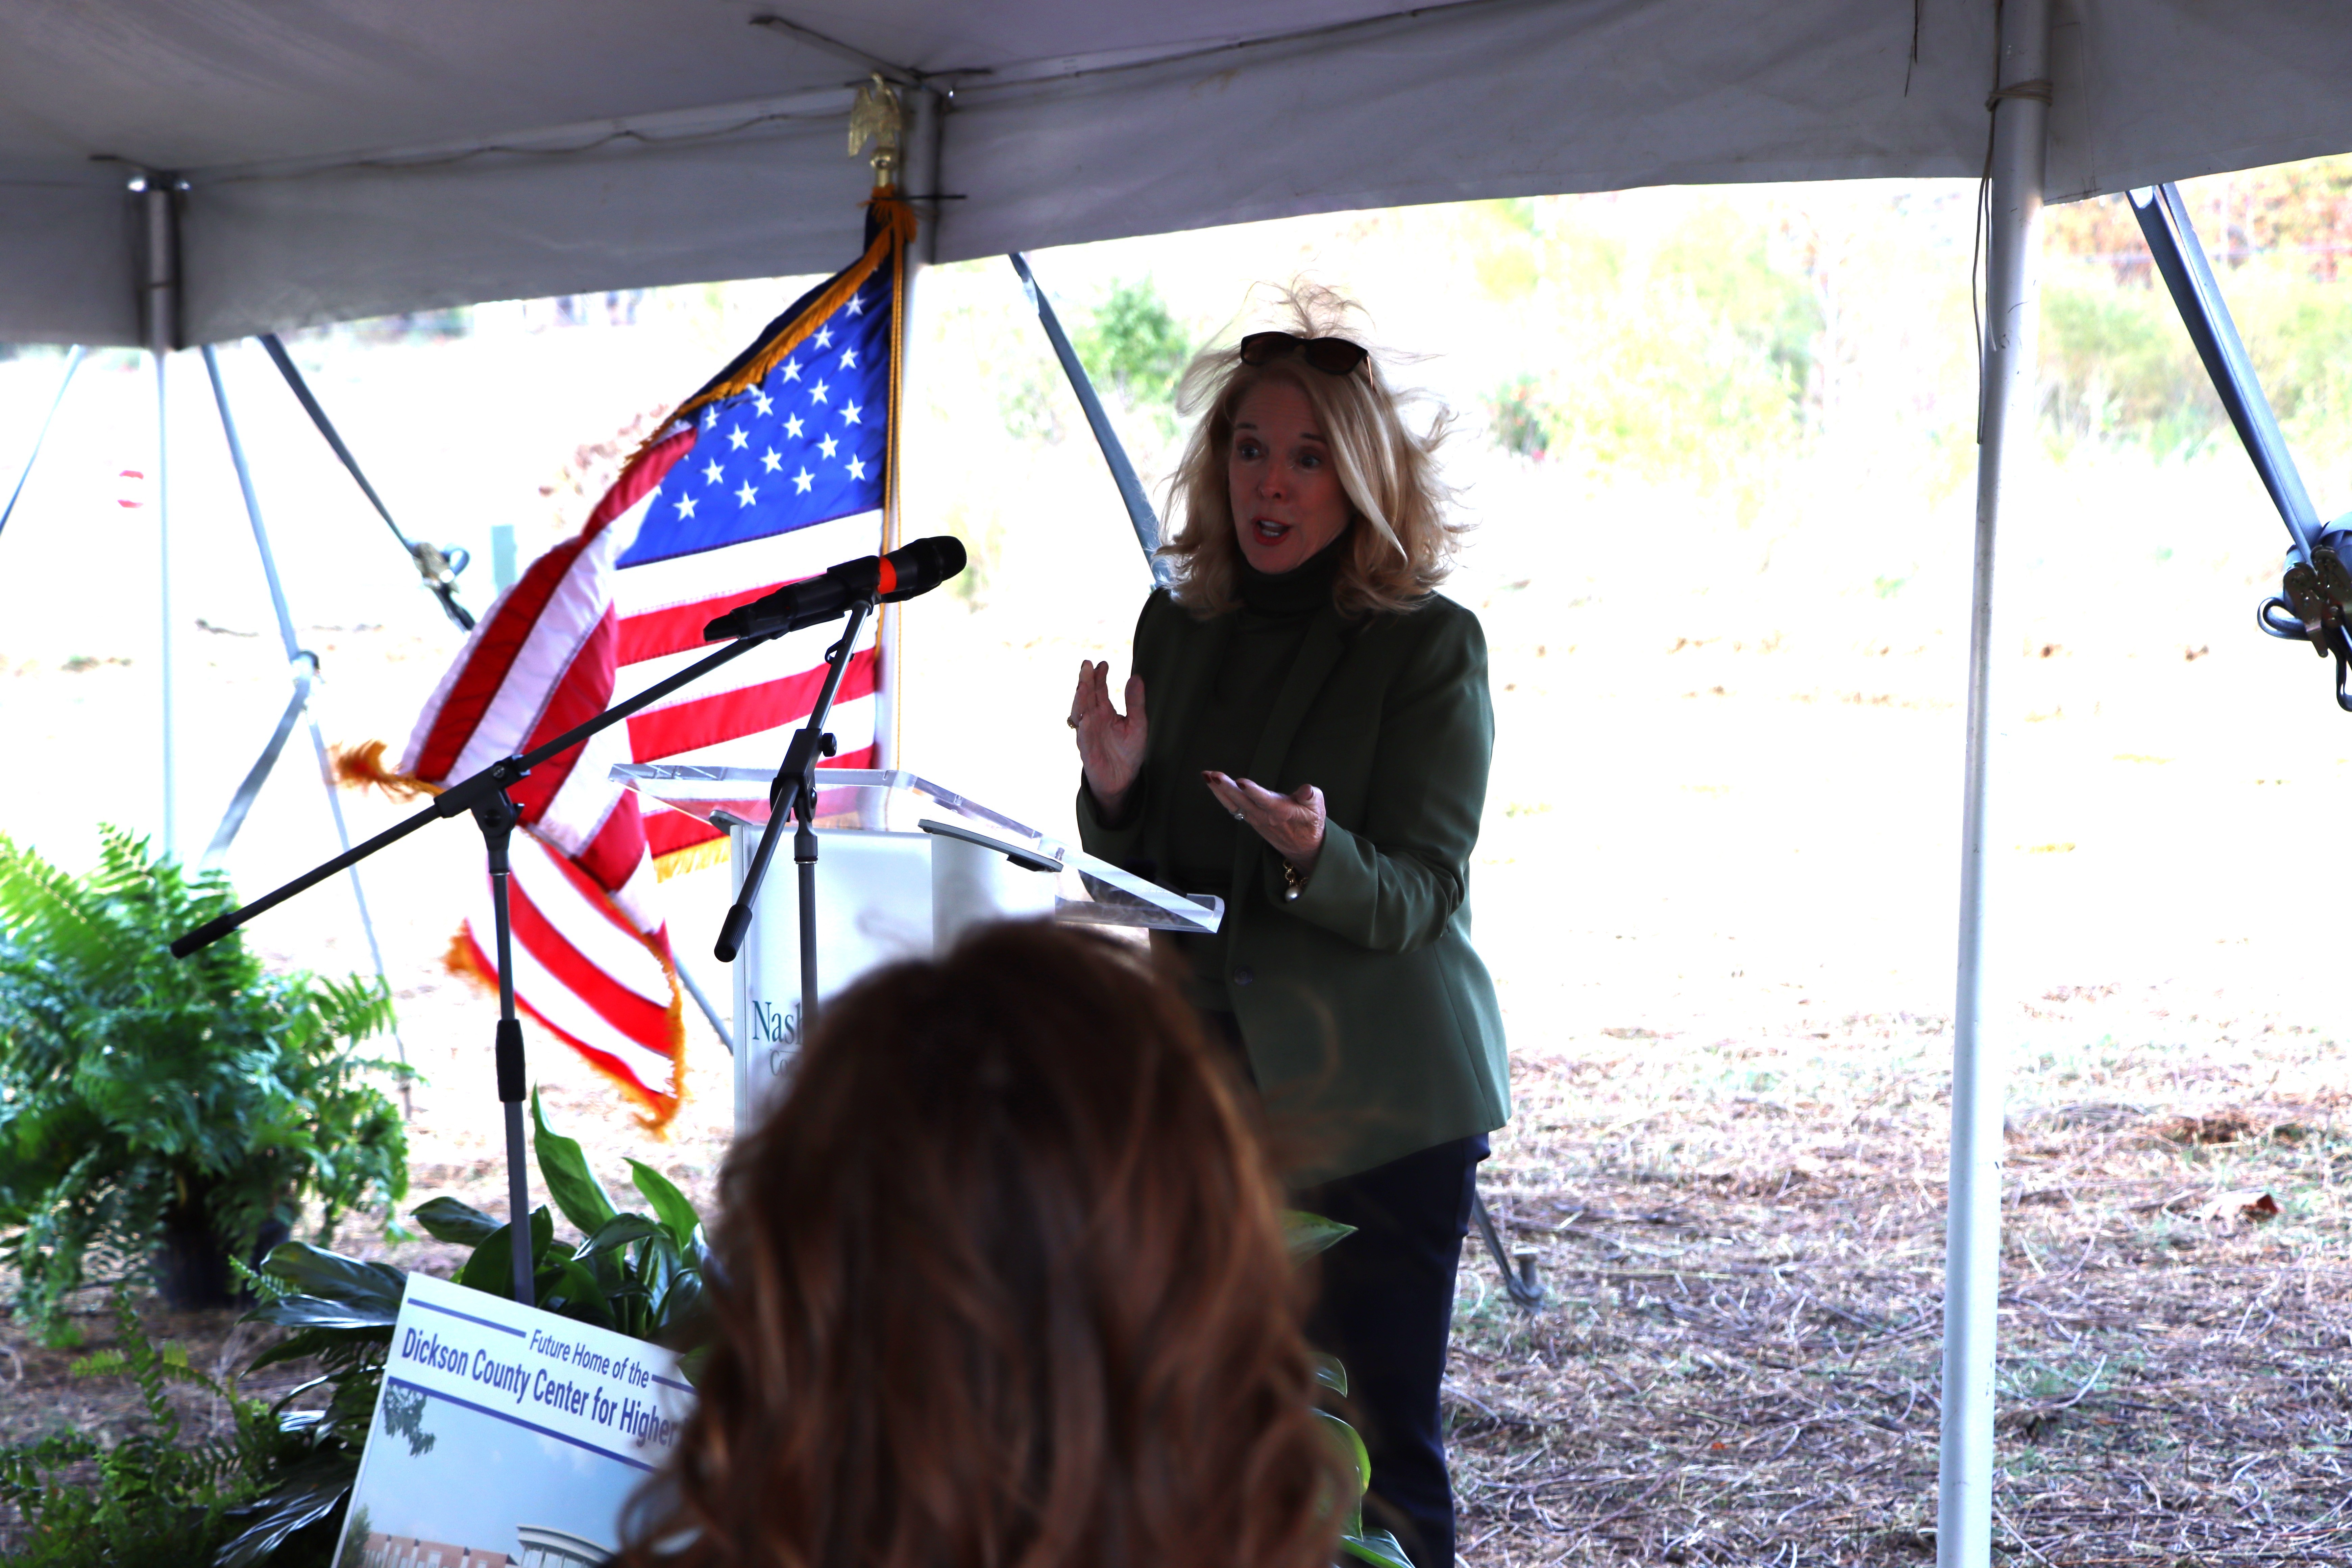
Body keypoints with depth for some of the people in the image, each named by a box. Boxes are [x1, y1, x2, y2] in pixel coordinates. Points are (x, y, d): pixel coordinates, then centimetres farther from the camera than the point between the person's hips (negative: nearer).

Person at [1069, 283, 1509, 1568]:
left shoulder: (1429, 645, -8)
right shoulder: (1180, 624, 7)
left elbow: (1414, 895, -14)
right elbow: (1141, 878, 11)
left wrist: (1317, 850, -34)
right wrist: (1115, 789, -10)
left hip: (1376, 1104, -5)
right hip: (1214, 1081, 5)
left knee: (1371, 1451, -1)